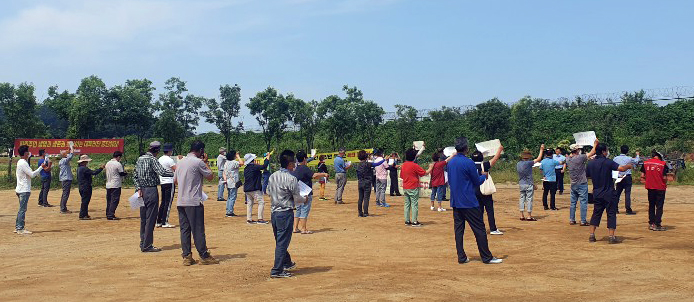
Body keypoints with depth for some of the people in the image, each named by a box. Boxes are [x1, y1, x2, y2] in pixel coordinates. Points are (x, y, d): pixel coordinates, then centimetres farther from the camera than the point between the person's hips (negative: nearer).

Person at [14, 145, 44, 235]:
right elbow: (32, 174, -19)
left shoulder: (20, 162, 15)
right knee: (22, 209, -7)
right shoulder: (23, 163, -16)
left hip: (20, 189, 10)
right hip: (24, 190, -10)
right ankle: (20, 228, -5)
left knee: (21, 209, 15)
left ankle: (17, 227, 19)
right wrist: (41, 167, -13)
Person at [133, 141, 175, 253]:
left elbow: (135, 176, 12)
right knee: (150, 219, -3)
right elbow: (162, 172, -24)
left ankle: (143, 243, 20)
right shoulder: (152, 159, -12)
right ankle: (147, 246, -1)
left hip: (142, 191, 8)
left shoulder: (140, 159, 13)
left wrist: (138, 188, 7)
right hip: (151, 191, -8)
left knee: (143, 218, 14)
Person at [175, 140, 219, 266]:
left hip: (180, 202, 7)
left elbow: (175, 181, 21)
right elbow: (210, 176, -2)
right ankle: (204, 256, 2)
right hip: (194, 201, -7)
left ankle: (187, 256, 8)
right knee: (198, 229, -2)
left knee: (184, 229, 8)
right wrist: (206, 162, 8)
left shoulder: (180, 162, 13)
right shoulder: (198, 162, -9)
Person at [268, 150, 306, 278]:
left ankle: (287, 263, 39)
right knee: (282, 242, -2)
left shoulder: (273, 176, 3)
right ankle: (277, 270, 0)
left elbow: (269, 192, 15)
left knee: (279, 240, 20)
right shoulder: (291, 179, -17)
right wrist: (304, 199, 9)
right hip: (286, 213, -8)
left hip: (274, 212, 8)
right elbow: (297, 198, -12)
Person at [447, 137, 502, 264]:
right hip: (469, 202, -7)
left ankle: (461, 257, 8)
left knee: (458, 229, 8)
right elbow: (477, 182, -5)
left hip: (455, 202, 7)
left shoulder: (450, 162, 6)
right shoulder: (468, 162, -14)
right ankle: (487, 257, 5)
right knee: (480, 229, 1)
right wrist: (484, 176, 14)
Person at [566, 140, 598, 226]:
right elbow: (592, 153, -10)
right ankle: (583, 221, 0)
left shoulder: (568, 159, -1)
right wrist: (596, 144, 2)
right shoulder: (580, 158, -17)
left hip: (573, 184, 6)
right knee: (583, 202, 0)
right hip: (582, 184, -6)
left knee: (573, 202, 12)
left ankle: (571, 220, 16)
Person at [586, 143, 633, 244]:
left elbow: (586, 176, 12)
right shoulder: (607, 162, -15)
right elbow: (621, 168, -21)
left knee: (596, 213, 14)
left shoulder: (590, 164, 1)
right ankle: (611, 237, 0)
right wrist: (628, 166, 0)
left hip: (597, 193, 5)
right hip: (609, 194, -5)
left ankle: (592, 235, 11)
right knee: (611, 214, 3)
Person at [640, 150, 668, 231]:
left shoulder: (645, 163, 1)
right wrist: (665, 183, 9)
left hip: (650, 187, 3)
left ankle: (651, 223, 15)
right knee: (659, 206, 3)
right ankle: (657, 225, 2)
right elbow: (665, 177, -10)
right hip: (660, 187, -3)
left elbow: (642, 176, 0)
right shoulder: (663, 164, -8)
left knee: (651, 206, 14)